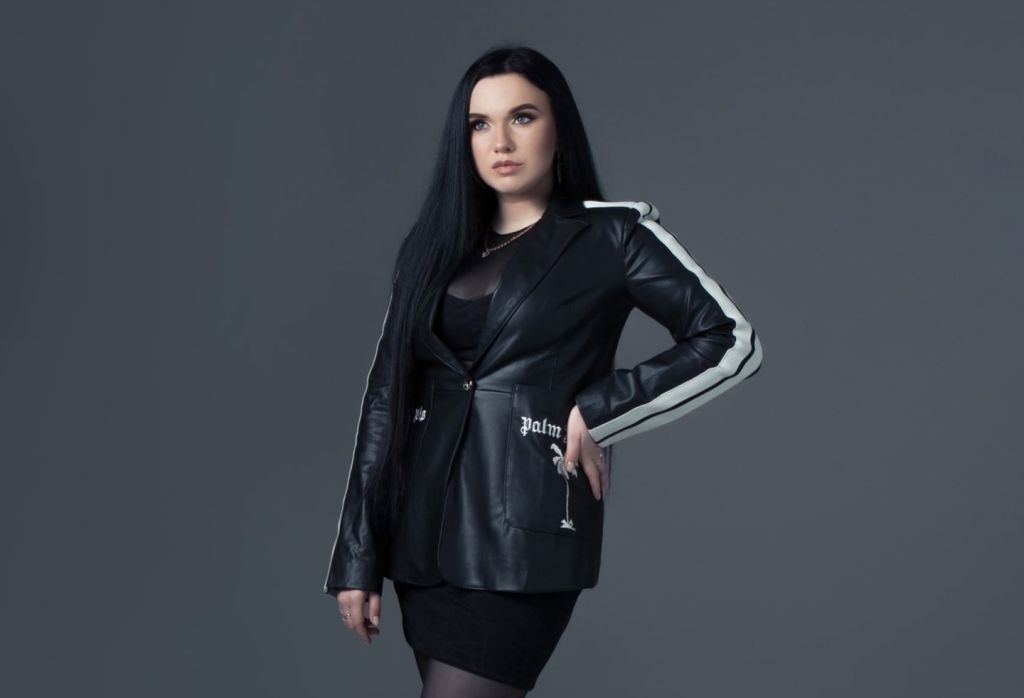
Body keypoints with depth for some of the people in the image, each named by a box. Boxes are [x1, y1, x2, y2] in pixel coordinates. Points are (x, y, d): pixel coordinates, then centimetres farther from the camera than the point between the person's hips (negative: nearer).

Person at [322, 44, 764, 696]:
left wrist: (596, 413, -10)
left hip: (526, 529, -5)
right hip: (424, 531, 5)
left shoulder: (612, 234, 0)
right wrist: (358, 557, 6)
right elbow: (385, 398, 10)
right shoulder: (436, 245, 12)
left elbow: (732, 343, -3)